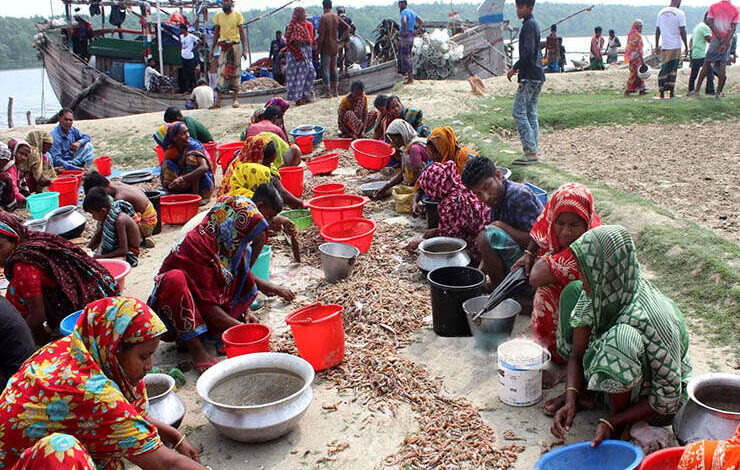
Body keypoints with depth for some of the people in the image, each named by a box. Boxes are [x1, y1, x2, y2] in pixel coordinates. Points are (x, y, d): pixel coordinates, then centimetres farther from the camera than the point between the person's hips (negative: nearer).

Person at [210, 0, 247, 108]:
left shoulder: (237, 14, -1)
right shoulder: (218, 15, 7)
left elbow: (242, 32, -2)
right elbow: (216, 33, 13)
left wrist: (244, 49, -8)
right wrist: (212, 49, 11)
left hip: (234, 45, -2)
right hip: (223, 46, 2)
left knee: (235, 71, 0)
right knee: (221, 71, -3)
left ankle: (235, 99, 7)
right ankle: (218, 101, -5)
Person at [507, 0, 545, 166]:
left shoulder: (528, 25, -12)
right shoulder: (534, 24, 19)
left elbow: (528, 52, -21)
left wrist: (514, 68, -13)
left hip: (529, 77, -10)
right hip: (537, 77, 10)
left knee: (519, 112, -10)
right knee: (531, 114, 10)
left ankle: (531, 152, -13)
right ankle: (533, 152, 12)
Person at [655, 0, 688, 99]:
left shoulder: (661, 12, 9)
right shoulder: (680, 13, -6)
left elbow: (657, 31, 12)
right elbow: (682, 31, -8)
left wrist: (656, 46, 18)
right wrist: (686, 46, -2)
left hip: (664, 46, 4)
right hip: (675, 46, -4)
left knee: (664, 69, 9)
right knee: (673, 69, 3)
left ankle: (662, 92, 5)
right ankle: (671, 92, 2)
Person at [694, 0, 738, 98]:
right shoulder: (735, 9, 0)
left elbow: (710, 24, -8)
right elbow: (733, 28, -6)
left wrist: (720, 38, -8)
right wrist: (725, 43, -8)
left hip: (716, 39, -1)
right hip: (728, 40, 1)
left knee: (707, 63, 6)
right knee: (723, 65, 4)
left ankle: (697, 89, 5)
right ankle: (718, 91, 3)